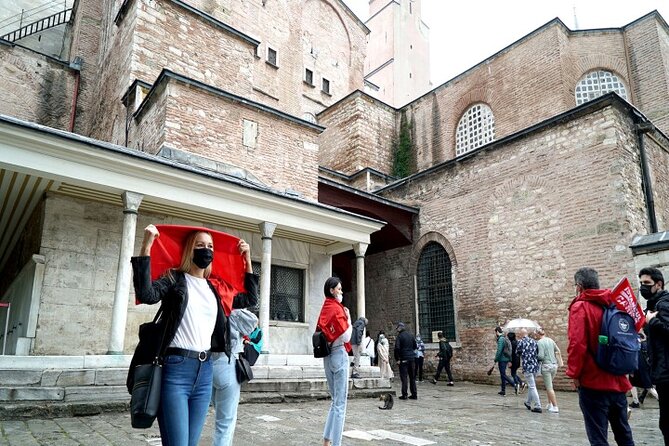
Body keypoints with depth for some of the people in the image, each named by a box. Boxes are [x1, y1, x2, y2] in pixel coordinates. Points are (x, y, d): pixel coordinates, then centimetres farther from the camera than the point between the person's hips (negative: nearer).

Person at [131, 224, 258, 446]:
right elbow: (146, 294, -20)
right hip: (175, 368, -6)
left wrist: (248, 260, 21)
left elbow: (250, 299, 24)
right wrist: (147, 245, -23)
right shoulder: (173, 279, -1)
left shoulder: (216, 288, 15)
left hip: (205, 371, 6)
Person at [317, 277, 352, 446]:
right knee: (340, 403, -2)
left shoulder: (325, 309, 12)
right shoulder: (337, 308, -12)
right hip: (339, 355, -8)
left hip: (328, 356, 8)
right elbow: (346, 337, -16)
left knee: (335, 401, 17)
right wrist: (349, 319, -3)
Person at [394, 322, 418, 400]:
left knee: (404, 377, -1)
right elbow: (415, 346, 17)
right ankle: (414, 394, 14)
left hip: (403, 359, -6)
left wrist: (397, 359, -11)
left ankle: (404, 395, -1)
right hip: (411, 358, 6)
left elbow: (397, 348, -16)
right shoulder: (410, 335, 10)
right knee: (412, 376, 12)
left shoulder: (399, 336, -9)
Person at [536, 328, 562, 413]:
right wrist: (560, 361, 28)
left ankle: (555, 407, 1)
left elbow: (541, 356, -20)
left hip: (546, 366, -7)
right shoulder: (550, 340, 8)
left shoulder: (539, 342, -13)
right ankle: (550, 404, 23)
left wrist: (535, 356, 0)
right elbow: (558, 351, 17)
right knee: (548, 386, 20)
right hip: (554, 365, 7)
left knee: (549, 388, 0)